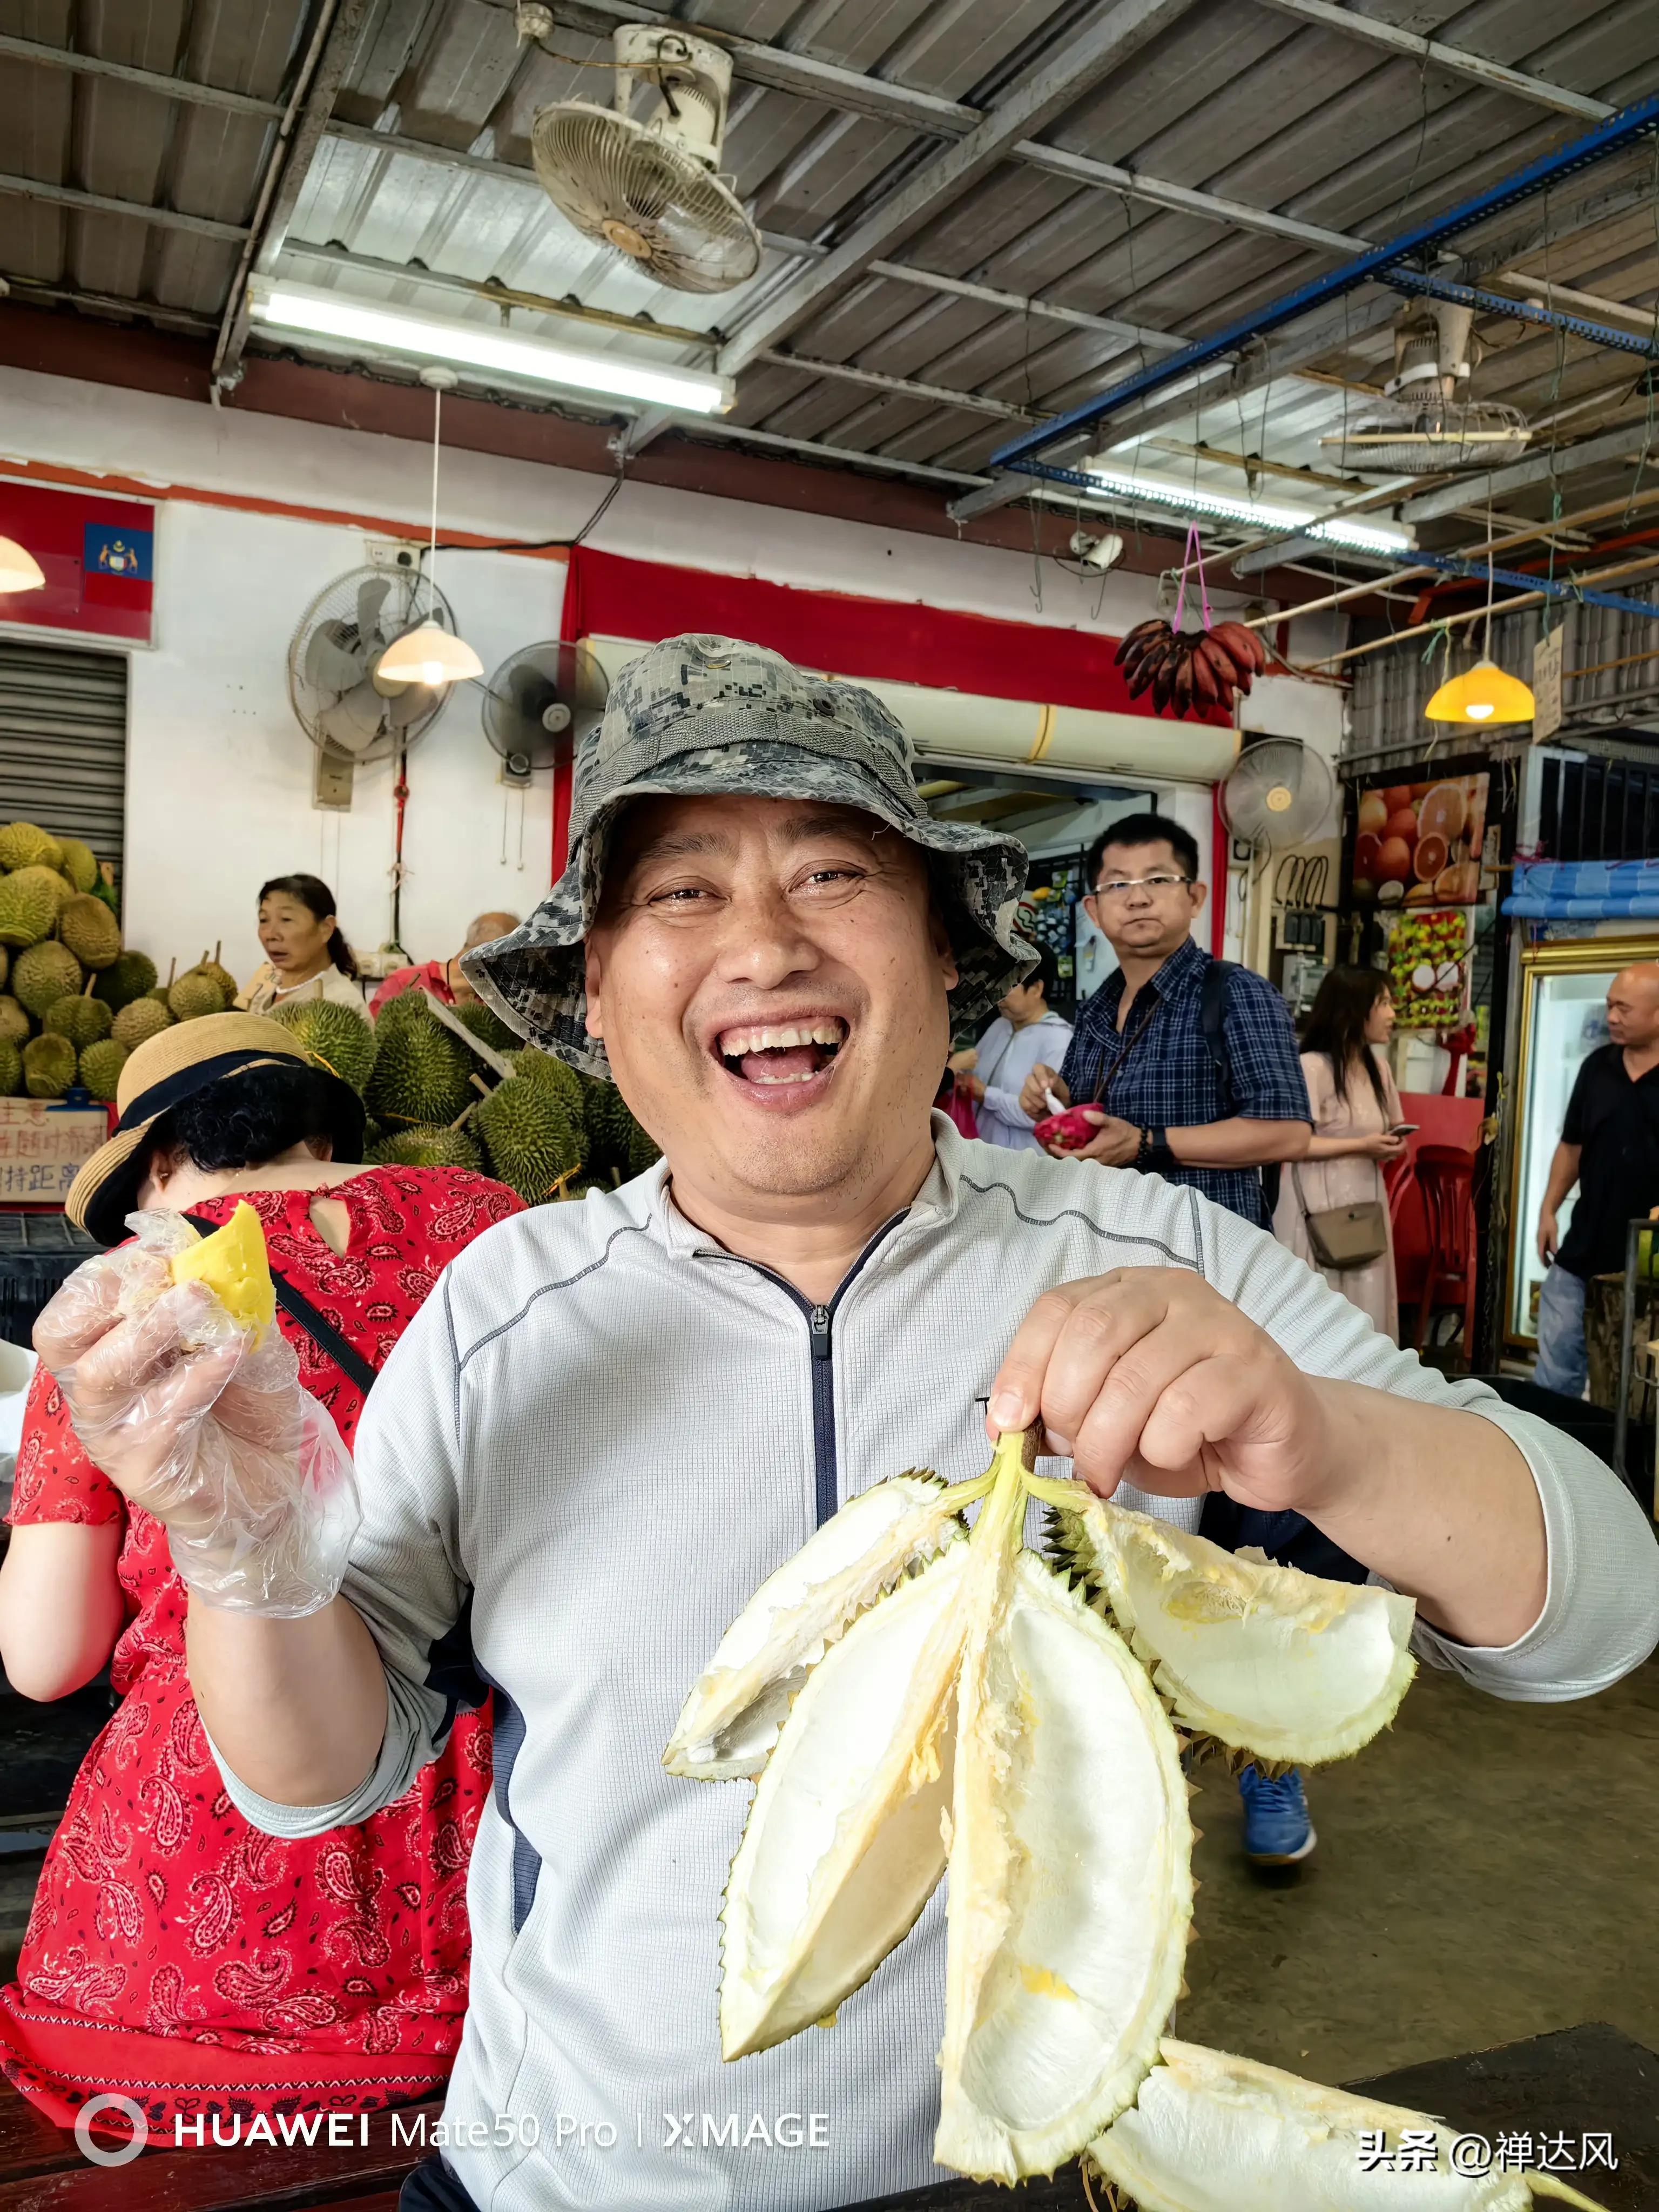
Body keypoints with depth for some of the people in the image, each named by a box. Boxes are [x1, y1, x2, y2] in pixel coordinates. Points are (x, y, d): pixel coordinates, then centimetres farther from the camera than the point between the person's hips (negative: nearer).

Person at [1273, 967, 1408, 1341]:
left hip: (1366, 1206, 8)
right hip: (1321, 1209, -8)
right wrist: (1361, 1146, -20)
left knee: (1364, 1310, 9)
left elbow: (1391, 1129, 24)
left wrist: (1392, 1146, 1)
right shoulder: (1313, 1066, -14)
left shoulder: (1379, 1068, 12)